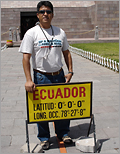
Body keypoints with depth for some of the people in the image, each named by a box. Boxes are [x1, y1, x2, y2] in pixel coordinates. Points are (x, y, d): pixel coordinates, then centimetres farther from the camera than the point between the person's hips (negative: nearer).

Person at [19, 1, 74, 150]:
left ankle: (63, 133, 32)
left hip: (59, 76, 4)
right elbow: (26, 57, -10)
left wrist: (70, 71, 4)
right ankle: (44, 138, 25)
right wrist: (29, 80, -18)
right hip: (41, 77, -3)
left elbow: (66, 52, 15)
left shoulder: (60, 32, 7)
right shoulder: (31, 33, -5)